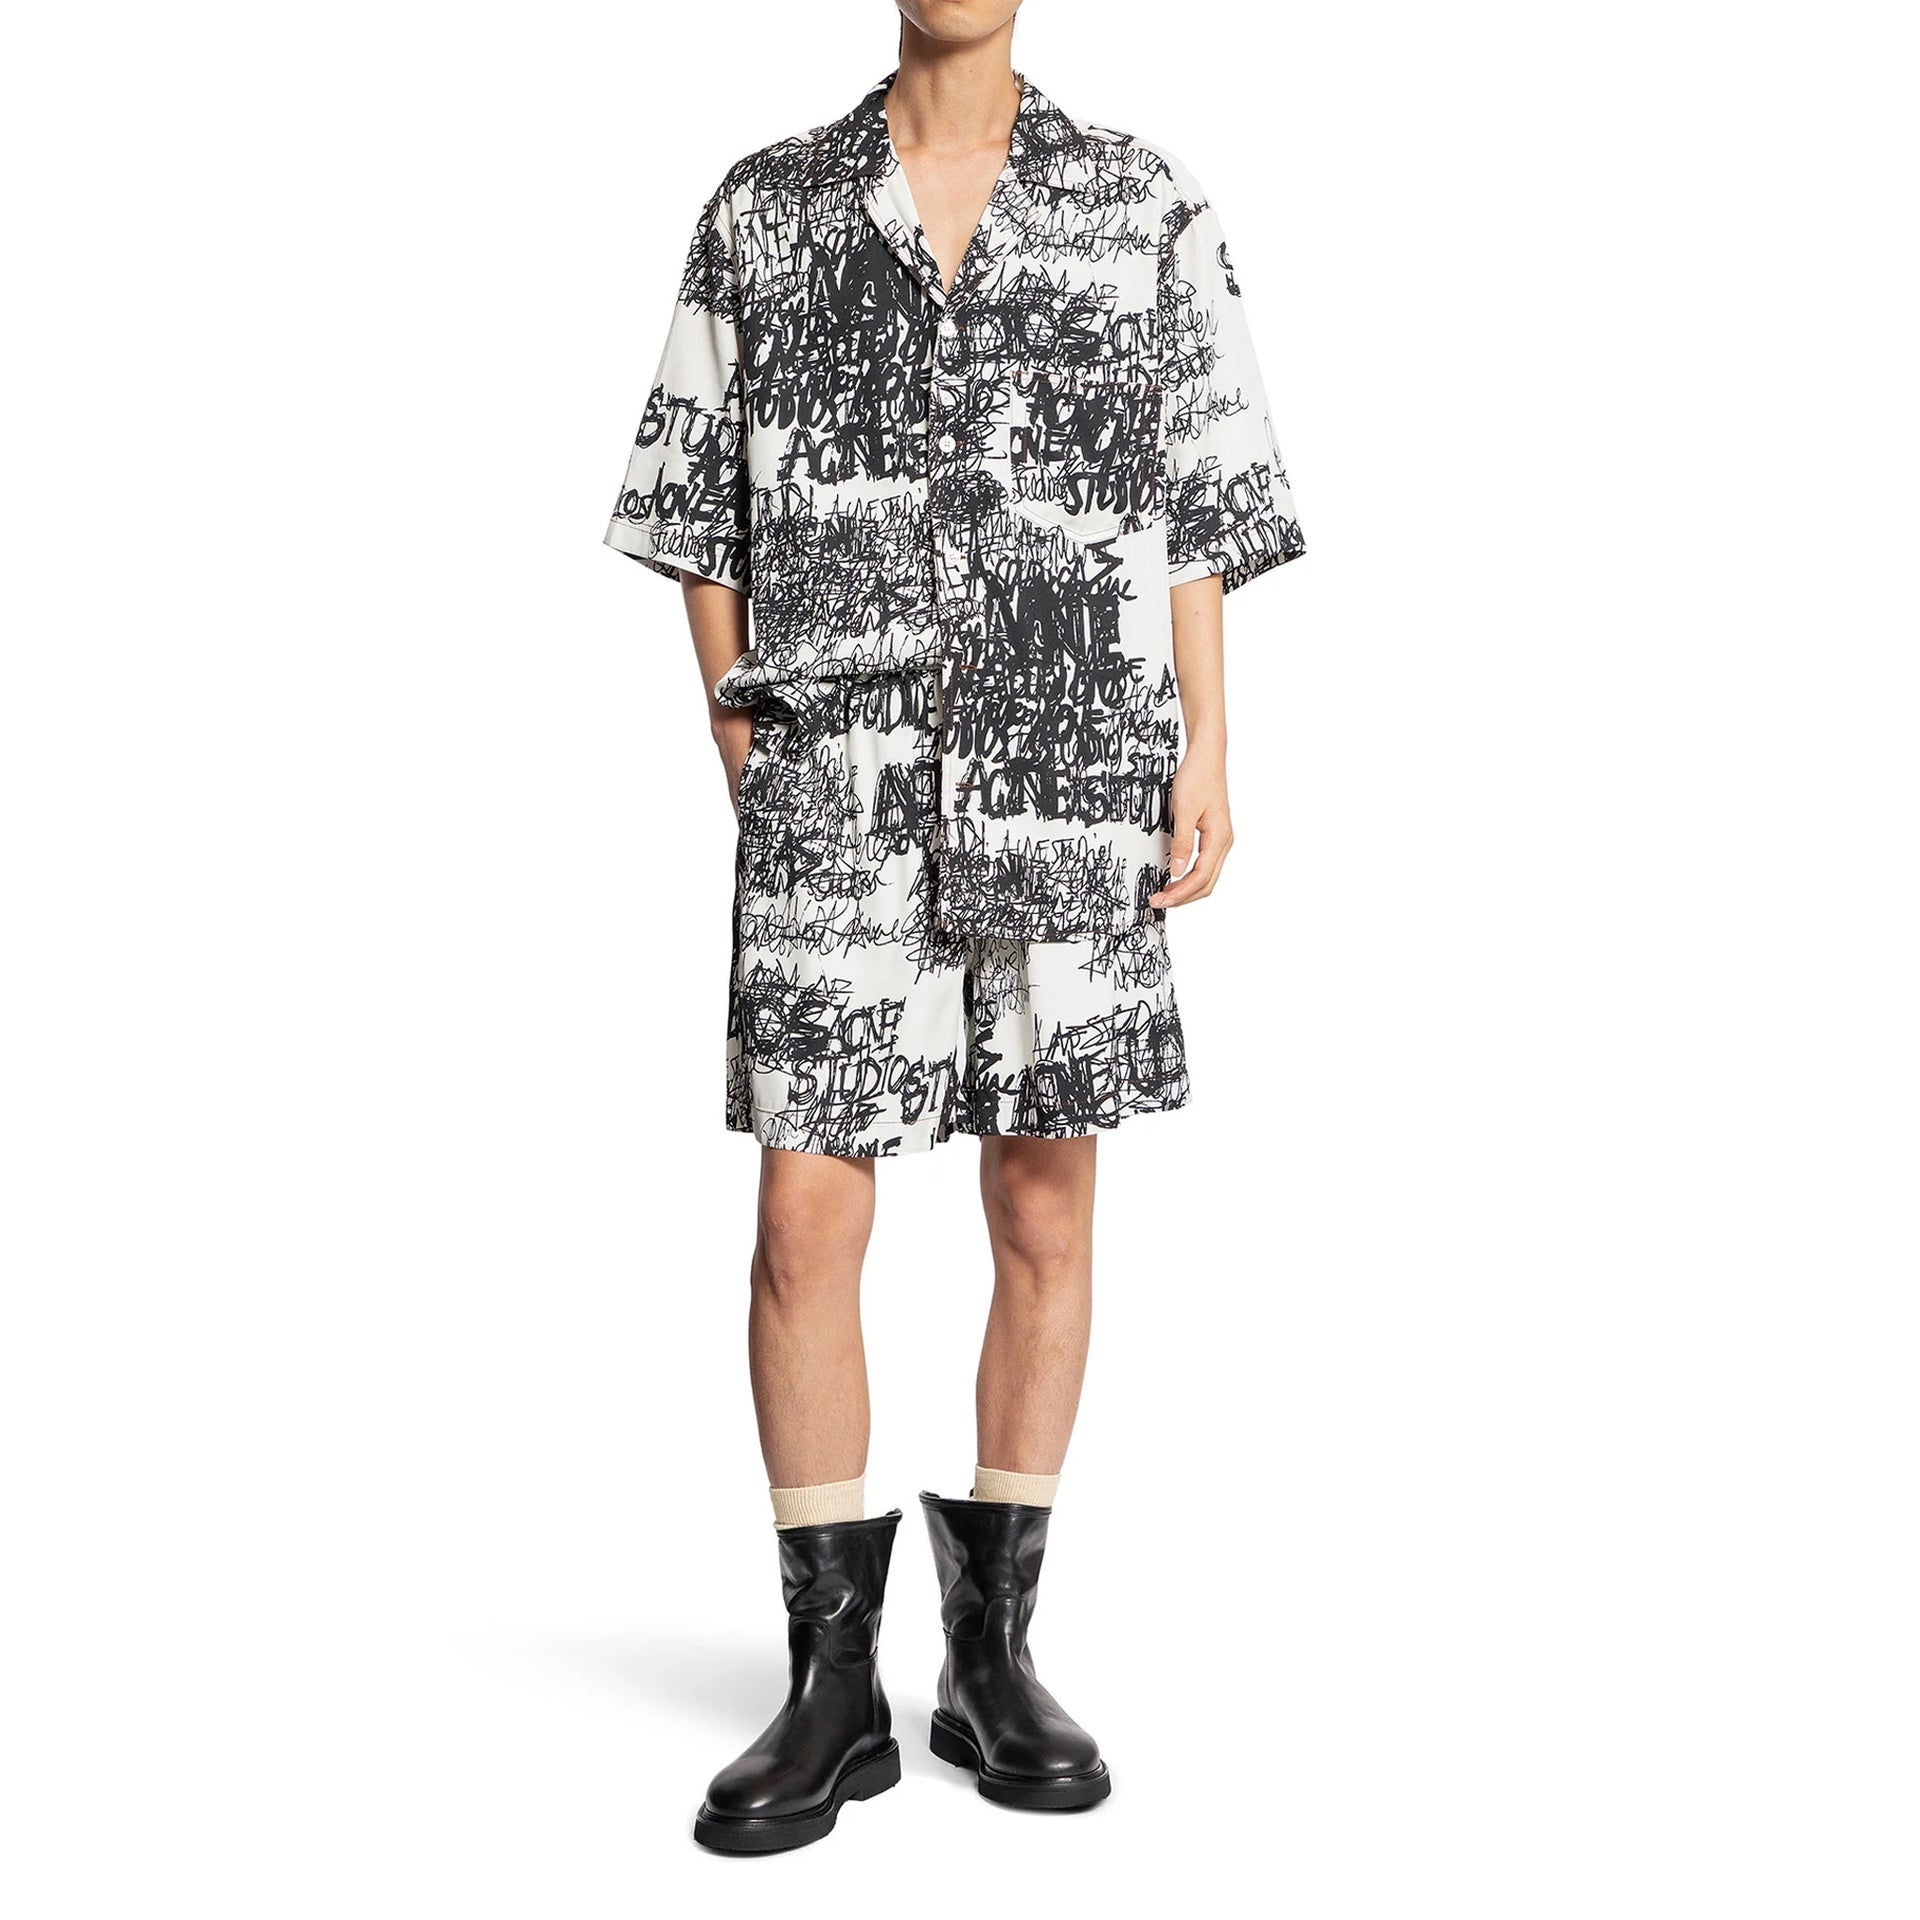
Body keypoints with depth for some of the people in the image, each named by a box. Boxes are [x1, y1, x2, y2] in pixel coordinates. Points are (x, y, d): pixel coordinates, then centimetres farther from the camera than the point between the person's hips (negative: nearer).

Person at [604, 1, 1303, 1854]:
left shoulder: (1147, 205, 8)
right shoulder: (763, 210, 9)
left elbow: (1203, 506, 7)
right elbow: (699, 506, 11)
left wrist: (1203, 752, -1)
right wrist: (745, 749, 3)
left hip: (1070, 792, 1)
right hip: (837, 796, 0)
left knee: (1045, 1224, 6)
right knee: (804, 1228, -3)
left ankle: (992, 1656, 20)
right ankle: (835, 1688, 10)